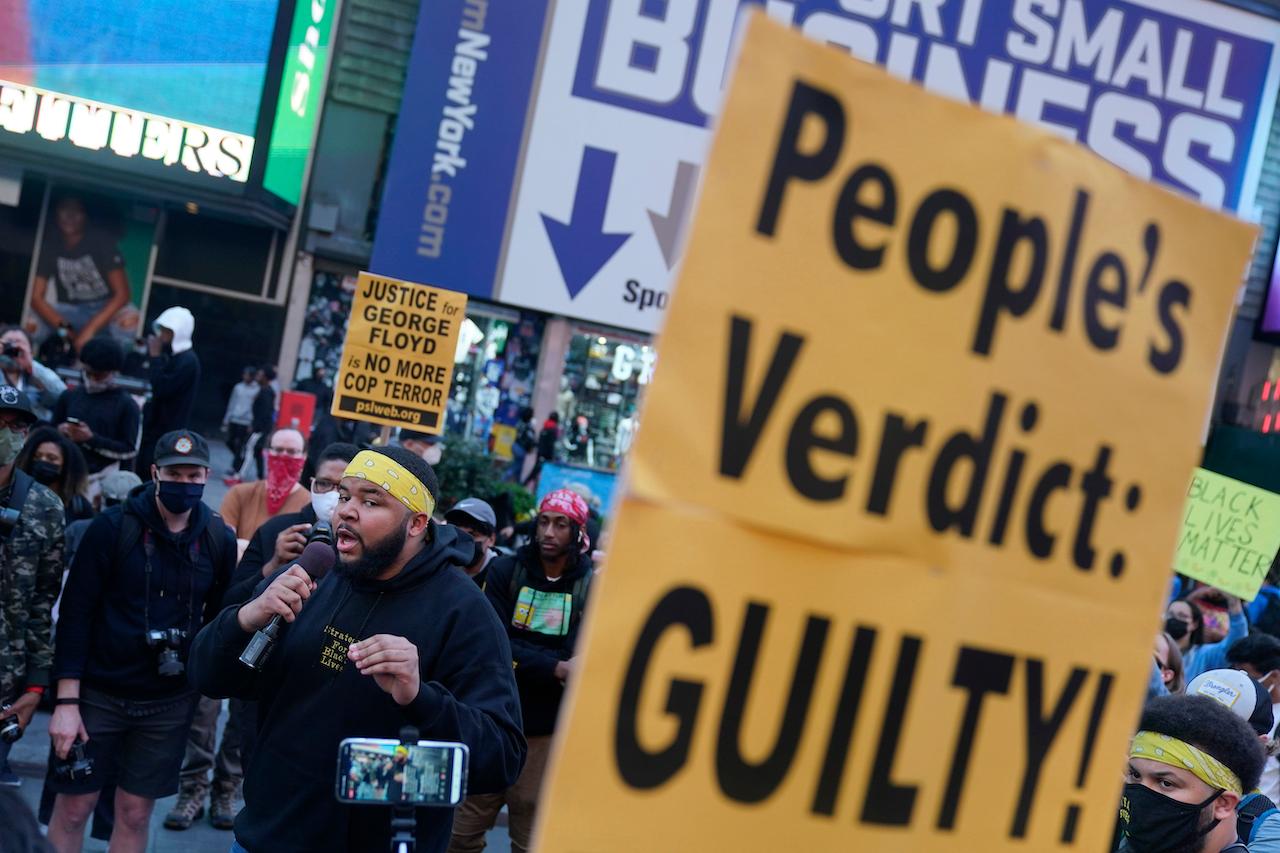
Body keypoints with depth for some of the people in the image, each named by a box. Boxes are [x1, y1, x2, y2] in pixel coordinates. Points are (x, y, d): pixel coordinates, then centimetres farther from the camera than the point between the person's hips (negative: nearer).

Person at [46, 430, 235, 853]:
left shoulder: (220, 540, -1)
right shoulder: (113, 526, -9)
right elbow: (75, 613, -9)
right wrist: (66, 701, -12)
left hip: (171, 703, 2)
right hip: (99, 692, -2)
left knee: (135, 813, 8)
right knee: (73, 807, 4)